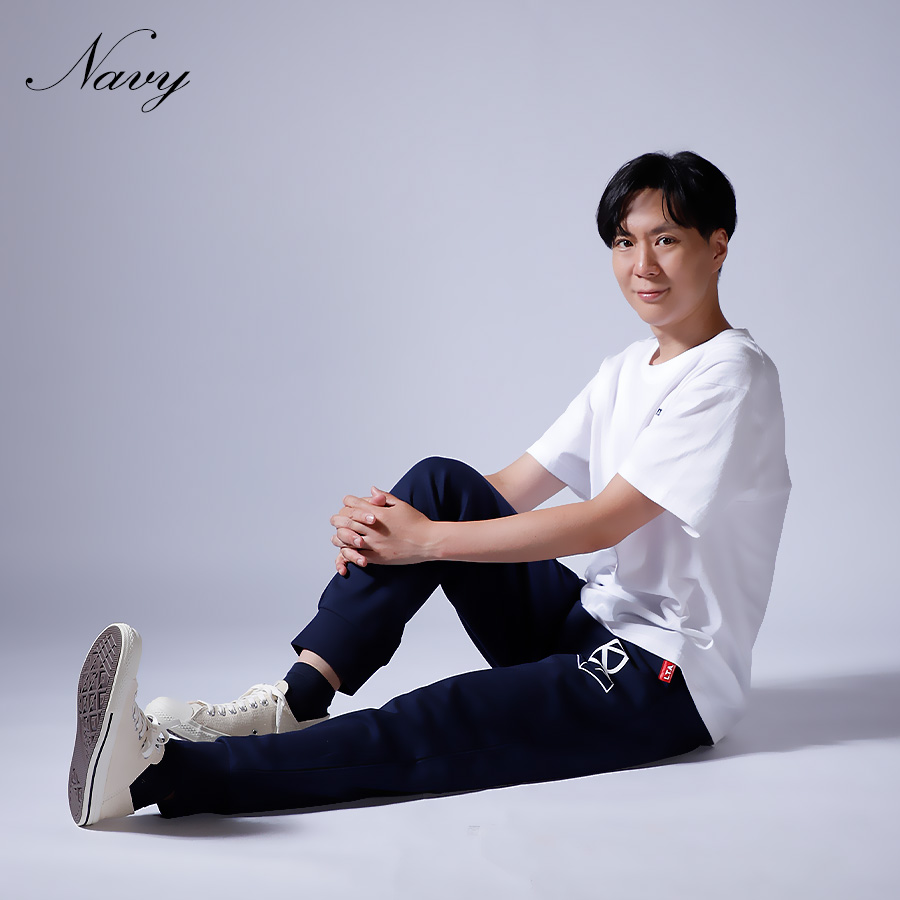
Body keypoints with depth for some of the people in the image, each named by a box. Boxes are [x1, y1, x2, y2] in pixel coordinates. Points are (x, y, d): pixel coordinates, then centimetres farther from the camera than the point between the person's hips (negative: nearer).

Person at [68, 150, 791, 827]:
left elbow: (604, 521, -21)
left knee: (429, 731, -29)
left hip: (670, 680, -7)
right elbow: (513, 489, 7)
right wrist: (381, 525, -10)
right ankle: (291, 703, -18)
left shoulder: (731, 377, -13)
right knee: (440, 483, -11)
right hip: (587, 628, 8)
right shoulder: (628, 369, 14)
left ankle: (163, 771, -34)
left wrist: (427, 540, -19)